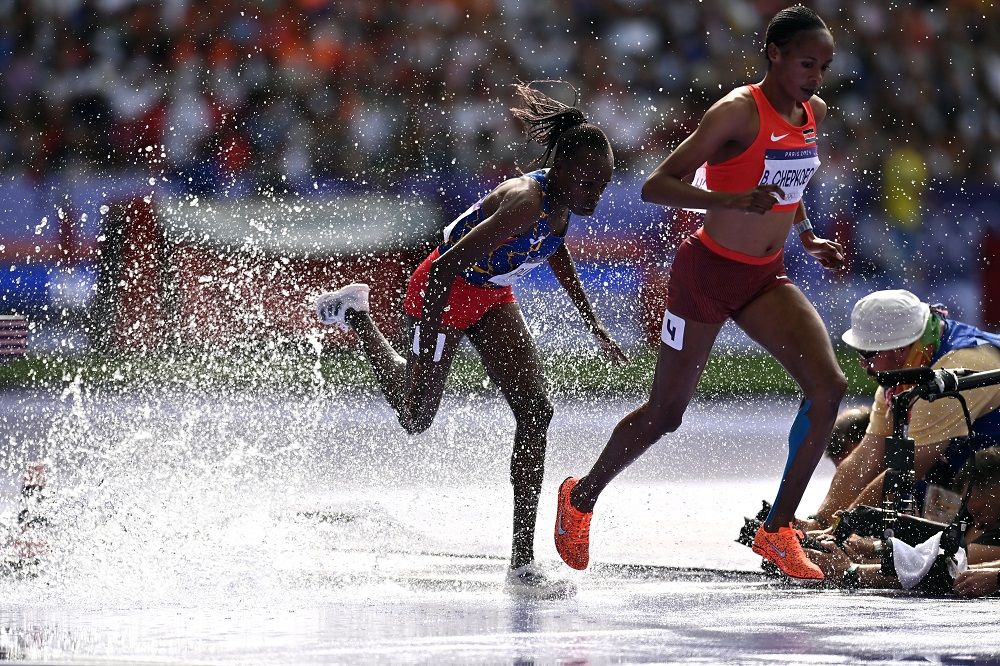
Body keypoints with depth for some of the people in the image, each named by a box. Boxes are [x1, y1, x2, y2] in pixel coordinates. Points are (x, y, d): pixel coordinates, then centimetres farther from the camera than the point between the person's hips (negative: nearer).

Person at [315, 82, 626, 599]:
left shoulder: (562, 201, -10)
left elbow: (559, 256, 15)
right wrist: (426, 354, -37)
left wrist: (594, 326, 17)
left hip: (492, 296, 7)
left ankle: (522, 561, -9)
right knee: (416, 417, 12)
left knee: (536, 411, -9)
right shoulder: (524, 202, -36)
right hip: (444, 291, -7)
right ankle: (356, 314, 39)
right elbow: (445, 269, -36)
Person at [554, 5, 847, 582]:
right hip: (708, 272, -6)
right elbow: (656, 187, -23)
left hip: (767, 278, 6)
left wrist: (808, 239, 10)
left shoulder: (814, 113, 3)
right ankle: (582, 497, 34)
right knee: (665, 414, 7)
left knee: (829, 386, -16)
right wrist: (734, 200, -36)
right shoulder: (738, 112, -20)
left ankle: (778, 529, -8)